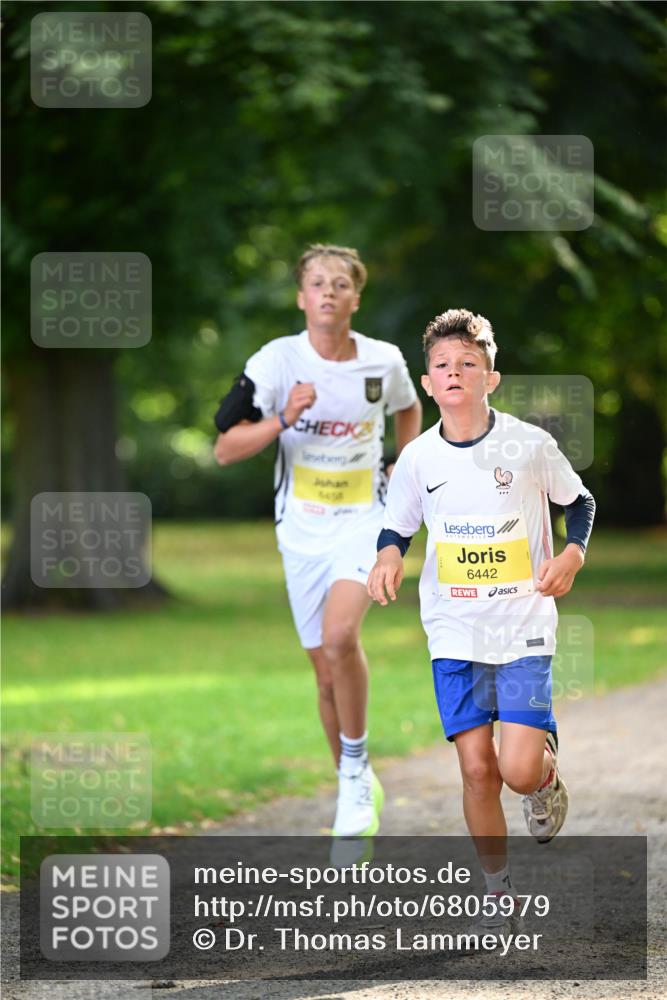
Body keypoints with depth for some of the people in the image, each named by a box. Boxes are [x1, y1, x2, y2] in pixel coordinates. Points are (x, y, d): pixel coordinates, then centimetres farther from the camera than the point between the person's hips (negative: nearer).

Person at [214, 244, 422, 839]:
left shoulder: (384, 361, -2)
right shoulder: (276, 361, -8)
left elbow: (409, 409, 22)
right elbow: (225, 449, -10)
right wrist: (283, 419, -24)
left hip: (365, 519, -1)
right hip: (303, 530, 1)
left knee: (340, 636, -26)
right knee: (327, 669, 6)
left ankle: (356, 766, -8)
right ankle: (358, 791, 24)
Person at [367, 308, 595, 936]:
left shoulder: (529, 444, -5)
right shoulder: (418, 459, 0)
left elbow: (579, 501, 10)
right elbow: (396, 526, 14)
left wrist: (573, 554, -7)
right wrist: (388, 557, -8)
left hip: (524, 627, -2)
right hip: (454, 632, 2)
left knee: (519, 769, -14)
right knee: (476, 767, -5)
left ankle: (548, 771, 24)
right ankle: (500, 894, 13)